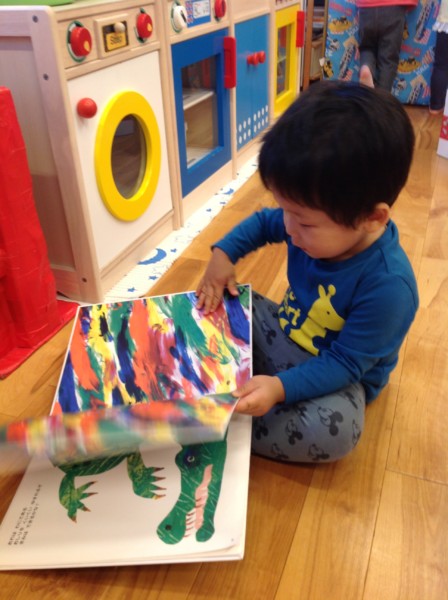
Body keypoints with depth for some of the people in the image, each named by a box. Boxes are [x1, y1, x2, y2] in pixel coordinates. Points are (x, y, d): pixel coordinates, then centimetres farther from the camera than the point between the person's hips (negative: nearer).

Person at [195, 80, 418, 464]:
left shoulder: (387, 285, -33)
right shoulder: (320, 225, -14)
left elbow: (345, 363, -27)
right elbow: (262, 223, 7)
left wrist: (282, 387, -40)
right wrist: (223, 253, -9)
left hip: (334, 377, -6)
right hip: (283, 333, 7)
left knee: (335, 429, -36)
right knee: (220, 302, -3)